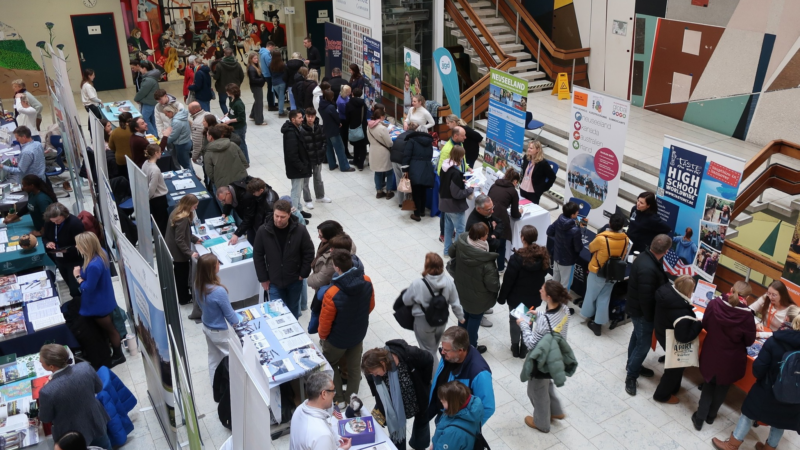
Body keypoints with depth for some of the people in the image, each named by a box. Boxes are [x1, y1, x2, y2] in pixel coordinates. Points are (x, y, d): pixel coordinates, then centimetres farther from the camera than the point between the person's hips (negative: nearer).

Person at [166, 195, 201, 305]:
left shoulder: (177, 211, 2)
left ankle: (183, 294, 45)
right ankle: (184, 298, 28)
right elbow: (179, 240, -28)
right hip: (178, 252, -9)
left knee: (179, 274, 27)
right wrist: (190, 253, -25)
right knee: (182, 275, 10)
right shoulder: (183, 218, -29)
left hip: (173, 250, 9)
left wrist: (195, 239, 12)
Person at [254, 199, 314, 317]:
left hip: (295, 280, 0)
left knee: (293, 310, 18)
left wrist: (303, 274, -6)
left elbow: (309, 253, -5)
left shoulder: (300, 230, -16)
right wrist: (263, 278, -3)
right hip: (274, 281, 0)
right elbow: (258, 255, -4)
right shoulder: (263, 231, -14)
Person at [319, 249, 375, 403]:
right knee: (354, 367, 24)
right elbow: (371, 305, -2)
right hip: (359, 334, 5)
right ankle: (351, 400, 42)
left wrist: (322, 336, 1)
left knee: (330, 366, 25)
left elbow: (325, 320, -20)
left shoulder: (332, 293, -36)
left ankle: (338, 399, 36)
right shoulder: (366, 281, -20)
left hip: (337, 339, -4)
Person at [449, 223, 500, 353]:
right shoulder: (486, 262, -38)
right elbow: (492, 284, -28)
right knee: (475, 318, 19)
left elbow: (451, 252, 3)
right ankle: (471, 347, 39)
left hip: (462, 290, 6)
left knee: (465, 314, 29)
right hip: (478, 297, -6)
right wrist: (497, 288, -5)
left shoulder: (460, 243, -21)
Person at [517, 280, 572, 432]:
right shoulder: (564, 308, -16)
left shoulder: (544, 321, -39)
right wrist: (539, 313, -1)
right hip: (556, 357, 7)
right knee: (546, 384, 34)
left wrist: (523, 324, -16)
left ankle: (541, 422, 43)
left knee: (537, 391, 20)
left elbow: (531, 344, -27)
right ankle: (556, 411, 54)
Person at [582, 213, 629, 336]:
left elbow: (591, 248, -8)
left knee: (591, 295, 20)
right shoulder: (625, 239, -14)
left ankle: (589, 315, 42)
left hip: (597, 273, -4)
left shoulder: (601, 238, -29)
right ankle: (598, 324, 23)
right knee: (604, 298, 17)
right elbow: (623, 254, 4)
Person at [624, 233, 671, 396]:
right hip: (641, 311, -10)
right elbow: (646, 298, -30)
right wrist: (650, 318, -19)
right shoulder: (648, 269, -36)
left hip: (636, 307, 10)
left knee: (637, 336, 25)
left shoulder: (646, 256, -5)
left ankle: (632, 365, 44)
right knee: (644, 343, 3)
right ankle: (631, 376, 17)